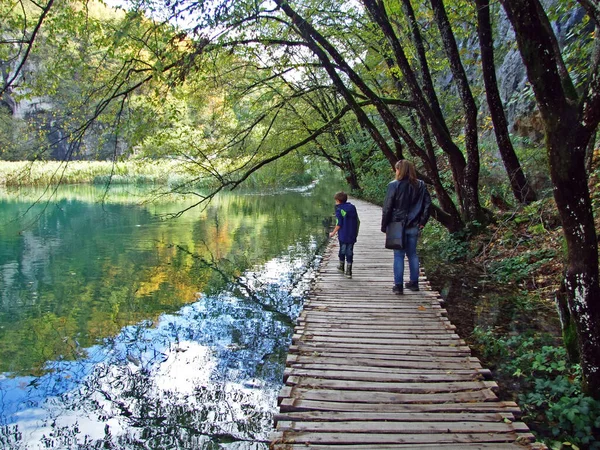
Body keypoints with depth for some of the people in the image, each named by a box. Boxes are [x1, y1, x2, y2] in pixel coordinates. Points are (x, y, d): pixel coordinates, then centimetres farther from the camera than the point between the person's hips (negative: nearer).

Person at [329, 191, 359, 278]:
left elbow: (339, 224, -14)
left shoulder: (339, 209, -10)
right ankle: (348, 271, 4)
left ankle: (341, 266, 34)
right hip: (352, 235, 4)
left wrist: (333, 233, -1)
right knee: (349, 252, 6)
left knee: (342, 250, 15)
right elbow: (357, 221, 10)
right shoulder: (352, 207, 7)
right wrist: (356, 232, 22)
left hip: (343, 235, -4)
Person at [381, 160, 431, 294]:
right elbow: (427, 204, 4)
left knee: (398, 255, 2)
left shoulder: (394, 185, -10)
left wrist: (384, 226, -2)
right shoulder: (420, 185, 4)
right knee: (412, 254, 15)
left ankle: (398, 285, 4)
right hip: (414, 226, 4)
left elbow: (387, 208, -9)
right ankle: (414, 282, 22)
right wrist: (422, 222, 10)